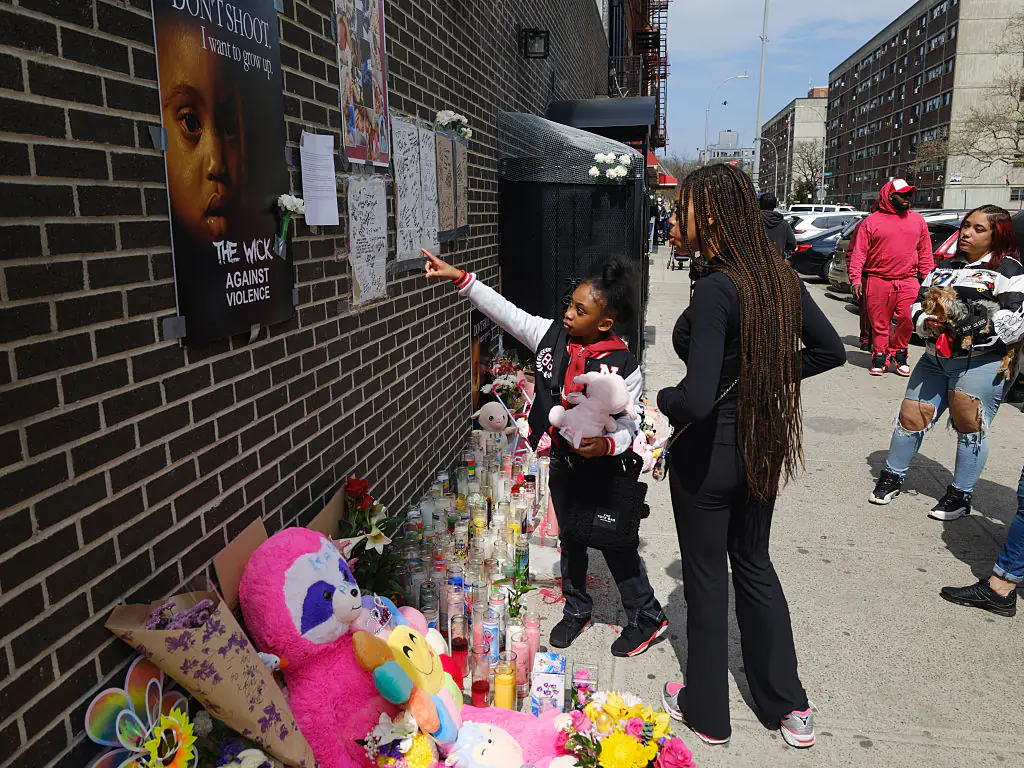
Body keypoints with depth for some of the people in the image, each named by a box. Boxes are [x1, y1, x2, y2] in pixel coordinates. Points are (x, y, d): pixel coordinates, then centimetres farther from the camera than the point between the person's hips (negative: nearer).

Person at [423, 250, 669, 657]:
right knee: (570, 541, 20)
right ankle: (577, 611, 41)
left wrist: (606, 445, -33)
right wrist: (459, 278, -13)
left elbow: (631, 424, -14)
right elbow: (505, 311, -7)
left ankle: (647, 618, 28)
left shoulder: (623, 365, -19)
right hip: (561, 463, 5)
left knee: (616, 545, 6)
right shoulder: (551, 335, -6)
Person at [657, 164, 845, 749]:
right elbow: (830, 350, 10)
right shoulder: (780, 276, -1)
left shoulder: (716, 289, -25)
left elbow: (697, 401, -29)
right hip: (764, 444, 7)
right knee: (755, 564, 23)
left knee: (706, 576, 11)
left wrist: (660, 400, -9)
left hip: (709, 453, -7)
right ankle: (790, 706, 34)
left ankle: (707, 711, 31)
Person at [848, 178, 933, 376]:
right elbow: (859, 253, 1)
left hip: (908, 281, 2)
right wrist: (856, 279, -7)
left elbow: (925, 253, 16)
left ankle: (899, 352, 12)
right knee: (879, 323, 2)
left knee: (907, 319, -8)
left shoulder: (918, 220, 14)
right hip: (878, 281, -2)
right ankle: (880, 356, 15)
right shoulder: (871, 222, 4)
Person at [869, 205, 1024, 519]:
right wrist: (926, 322, -6)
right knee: (911, 416, 5)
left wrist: (981, 326, -24)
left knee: (969, 426, -3)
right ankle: (892, 477, 21)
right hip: (936, 360, 6)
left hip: (982, 363, -5)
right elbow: (919, 304, 15)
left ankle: (961, 495, 11)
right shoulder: (946, 267, 18)